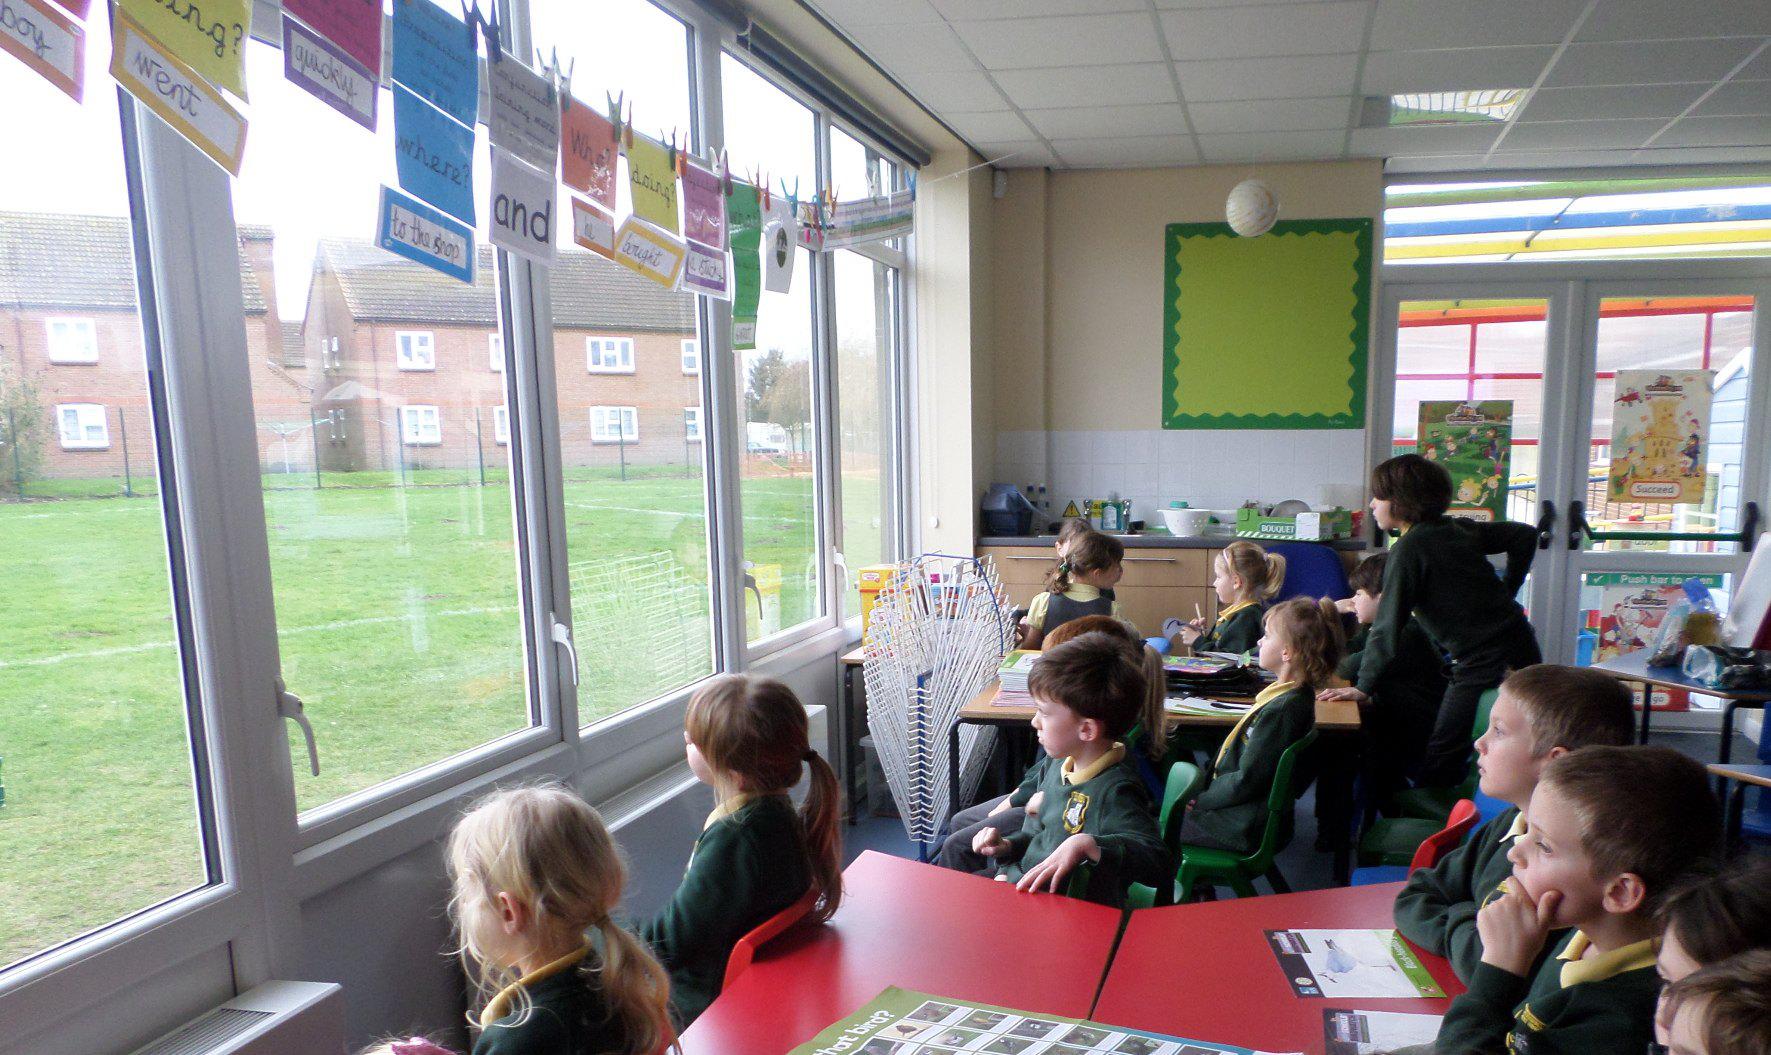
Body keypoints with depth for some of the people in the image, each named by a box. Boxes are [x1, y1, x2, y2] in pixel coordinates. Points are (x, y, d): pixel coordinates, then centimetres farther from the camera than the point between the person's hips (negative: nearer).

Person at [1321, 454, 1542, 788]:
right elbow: (1525, 535, 23)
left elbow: (1387, 627, -16)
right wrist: (1501, 594, 24)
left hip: (1486, 667, -9)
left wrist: (1363, 687, -10)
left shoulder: (1409, 548, -13)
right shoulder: (1457, 528, 10)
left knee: (1438, 766, -5)